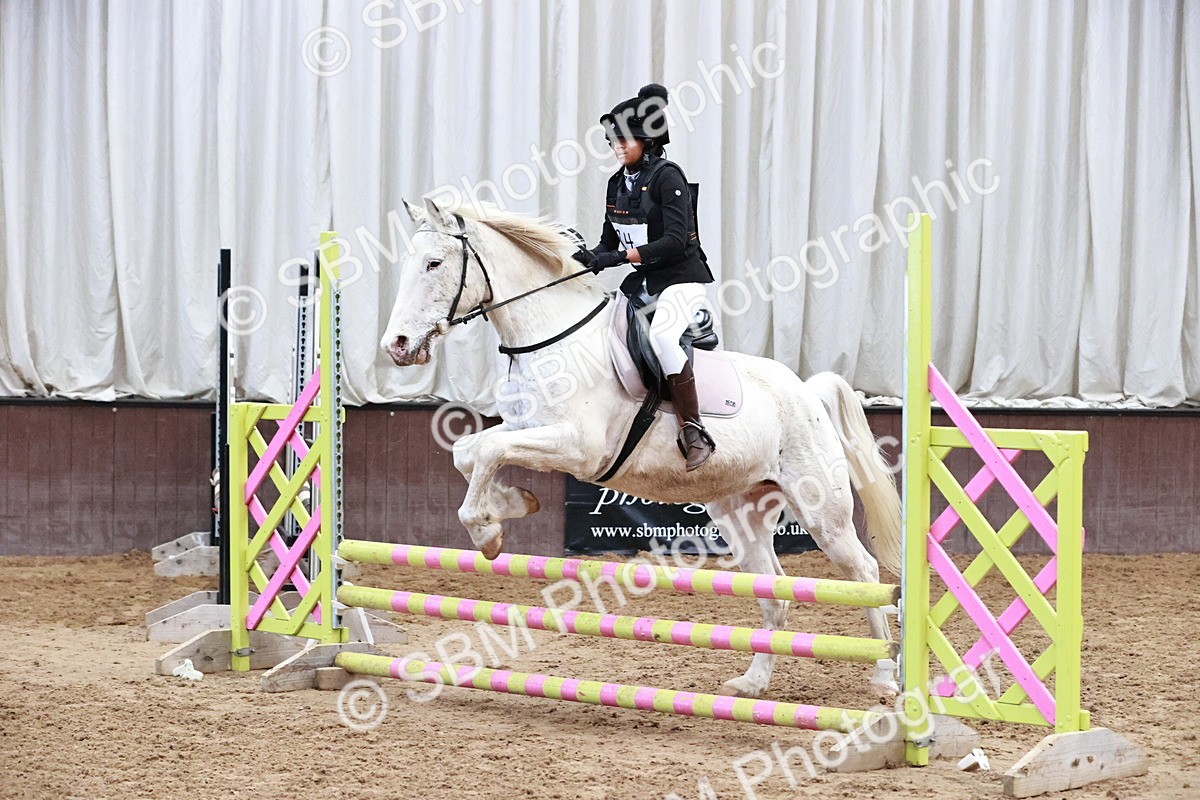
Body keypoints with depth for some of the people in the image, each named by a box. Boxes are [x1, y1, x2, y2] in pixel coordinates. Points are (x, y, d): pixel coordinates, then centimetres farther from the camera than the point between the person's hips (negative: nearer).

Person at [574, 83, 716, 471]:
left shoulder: (666, 177, -13)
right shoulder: (617, 184, 10)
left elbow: (675, 241, -22)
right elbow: (611, 241, 15)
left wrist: (620, 257, -28)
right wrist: (592, 258, -8)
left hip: (681, 278, -9)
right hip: (643, 281, 9)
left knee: (661, 336, -33)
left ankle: (694, 433, -29)